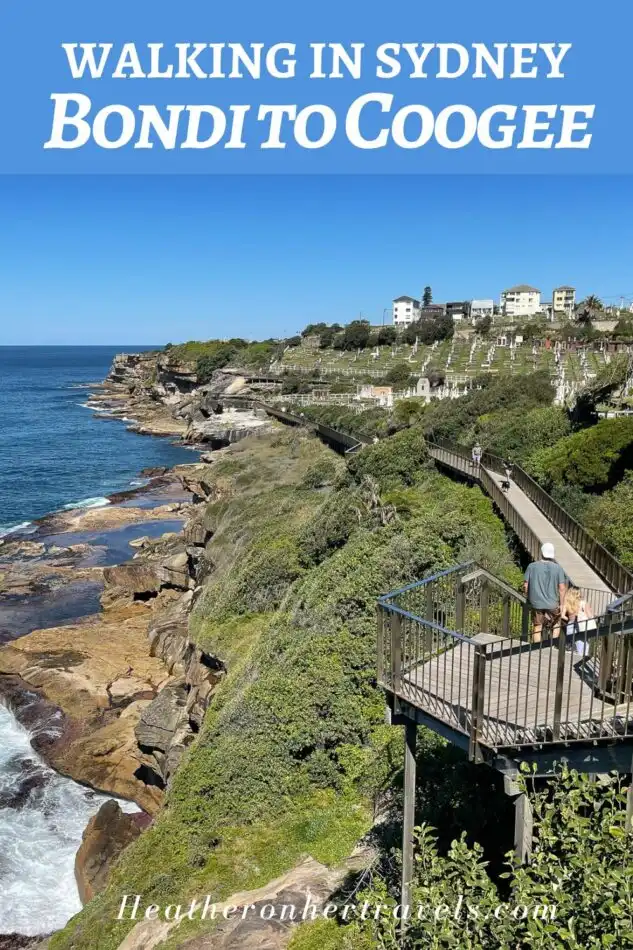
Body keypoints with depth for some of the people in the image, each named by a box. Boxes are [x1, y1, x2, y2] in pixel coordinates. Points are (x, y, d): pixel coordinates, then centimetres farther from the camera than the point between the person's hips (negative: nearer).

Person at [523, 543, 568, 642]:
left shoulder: (532, 566, -4)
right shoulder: (558, 568, -6)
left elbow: (525, 585, -3)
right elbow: (562, 588, -8)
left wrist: (528, 598, 13)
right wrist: (561, 604, 1)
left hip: (536, 603, 1)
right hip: (553, 604, 0)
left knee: (537, 627, 10)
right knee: (556, 625, 20)